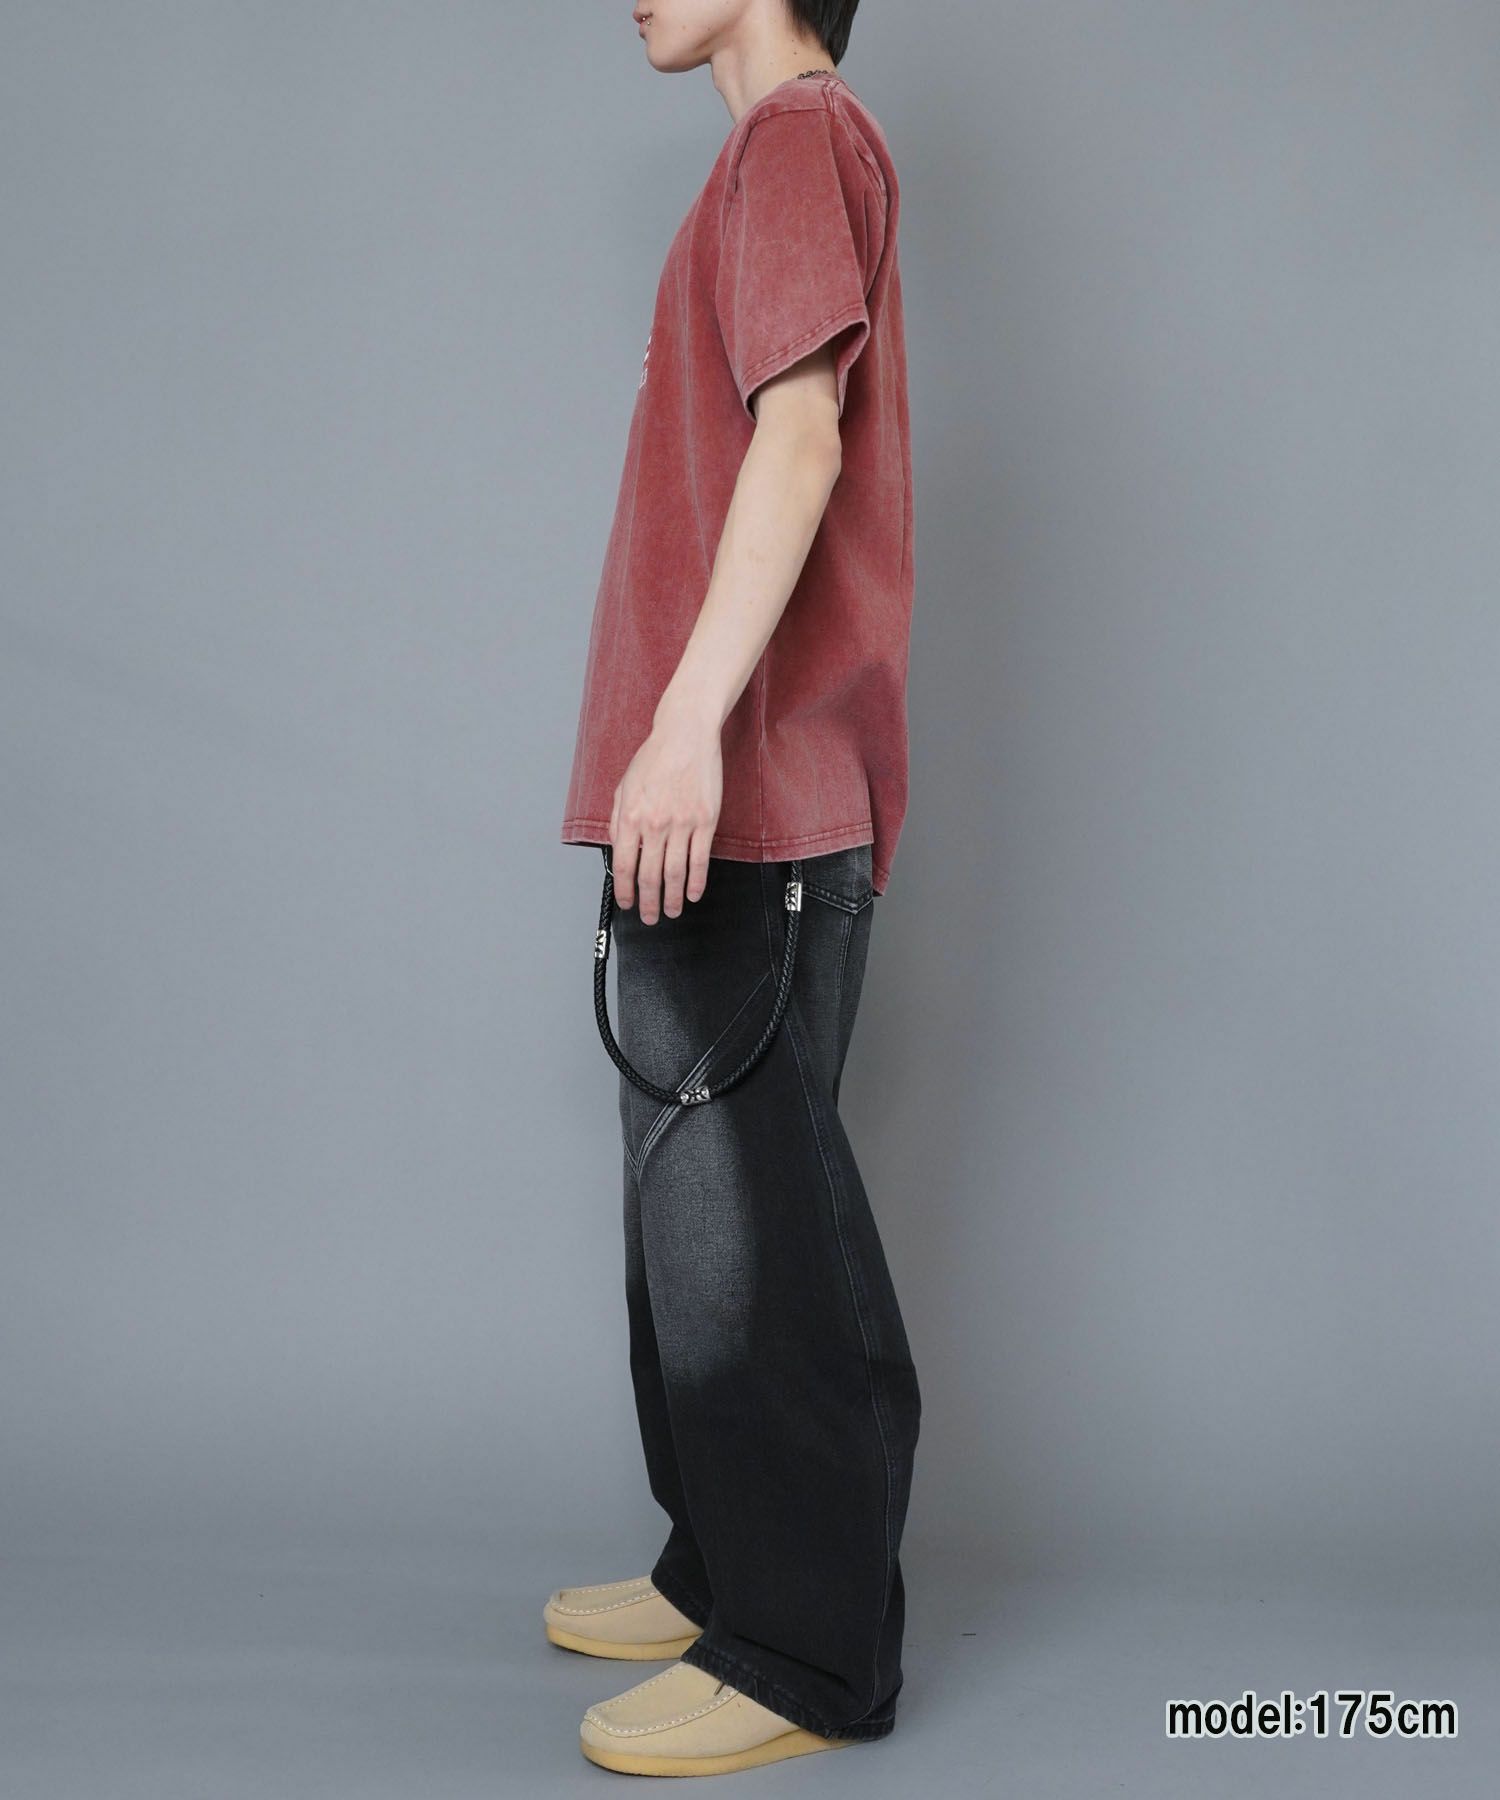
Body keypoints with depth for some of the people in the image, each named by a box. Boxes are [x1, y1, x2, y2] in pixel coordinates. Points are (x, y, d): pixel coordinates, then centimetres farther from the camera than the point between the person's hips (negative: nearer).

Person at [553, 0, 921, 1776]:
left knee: (743, 1207, -7)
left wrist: (690, 719, -25)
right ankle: (729, 1573, 25)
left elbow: (800, 437, -17)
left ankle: (809, 1655, 3)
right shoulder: (791, 163, 26)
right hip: (734, 806, 10)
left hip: (749, 796, -10)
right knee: (703, 1197, 14)